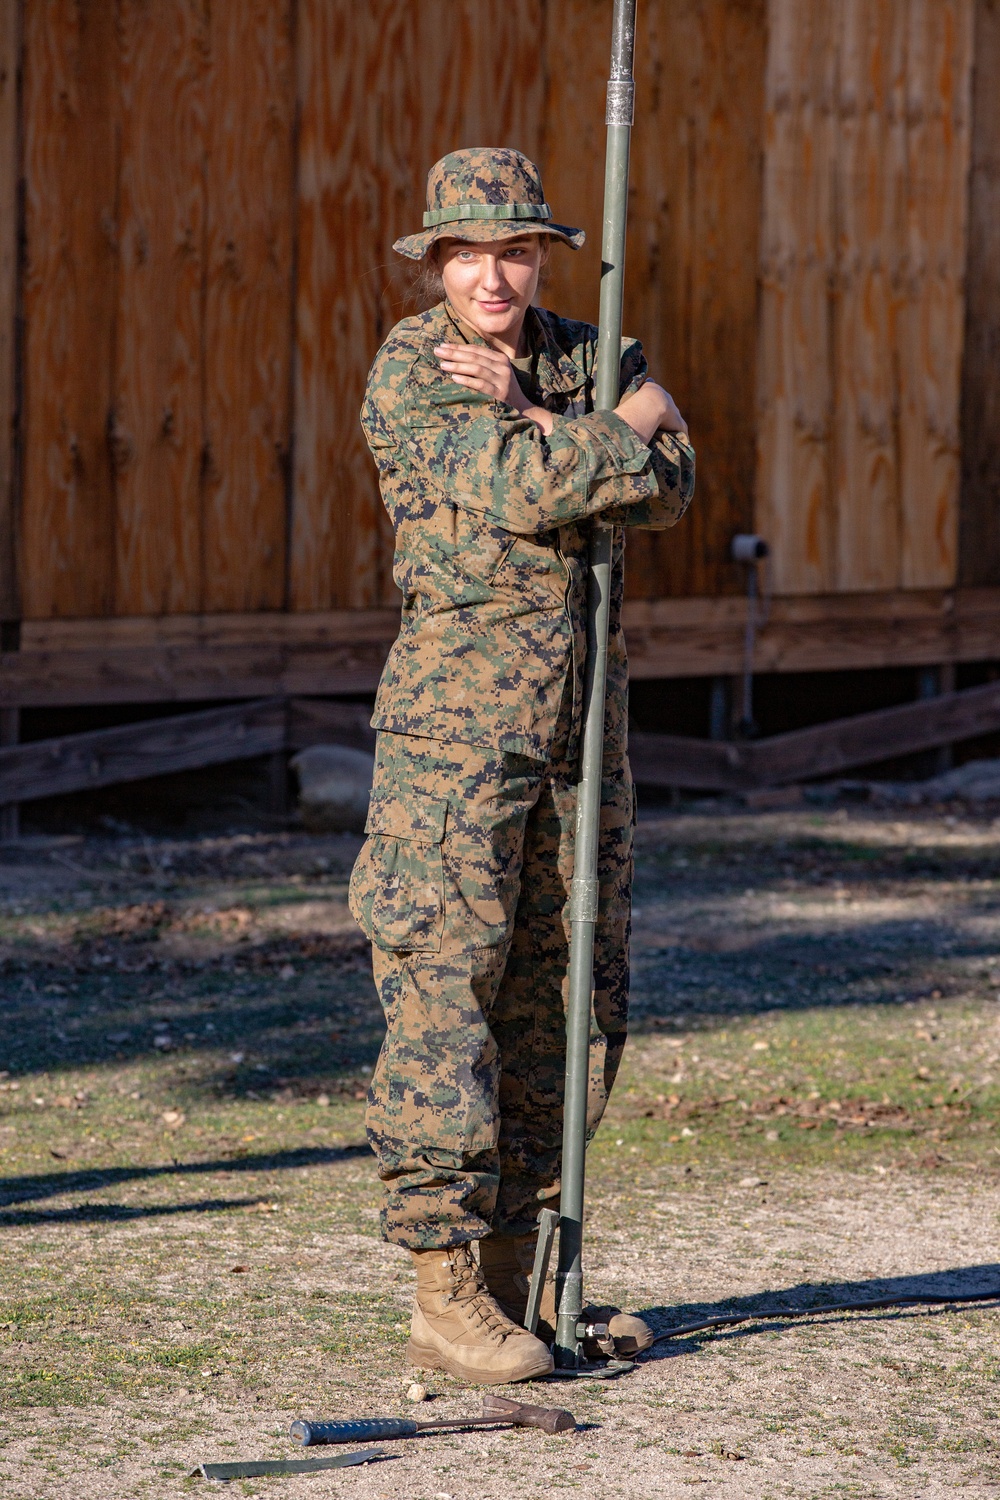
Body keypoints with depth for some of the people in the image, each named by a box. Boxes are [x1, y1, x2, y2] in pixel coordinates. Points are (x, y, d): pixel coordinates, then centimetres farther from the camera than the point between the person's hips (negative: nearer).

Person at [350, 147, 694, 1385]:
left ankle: (514, 1272, 16)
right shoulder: (407, 375, -6)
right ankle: (444, 1294, -11)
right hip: (456, 718, -6)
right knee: (443, 989, -10)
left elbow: (668, 490, -6)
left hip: (582, 725, 6)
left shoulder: (586, 359, 11)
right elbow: (520, 493, -19)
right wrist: (624, 425, -6)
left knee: (567, 994, 8)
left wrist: (533, 418, -16)